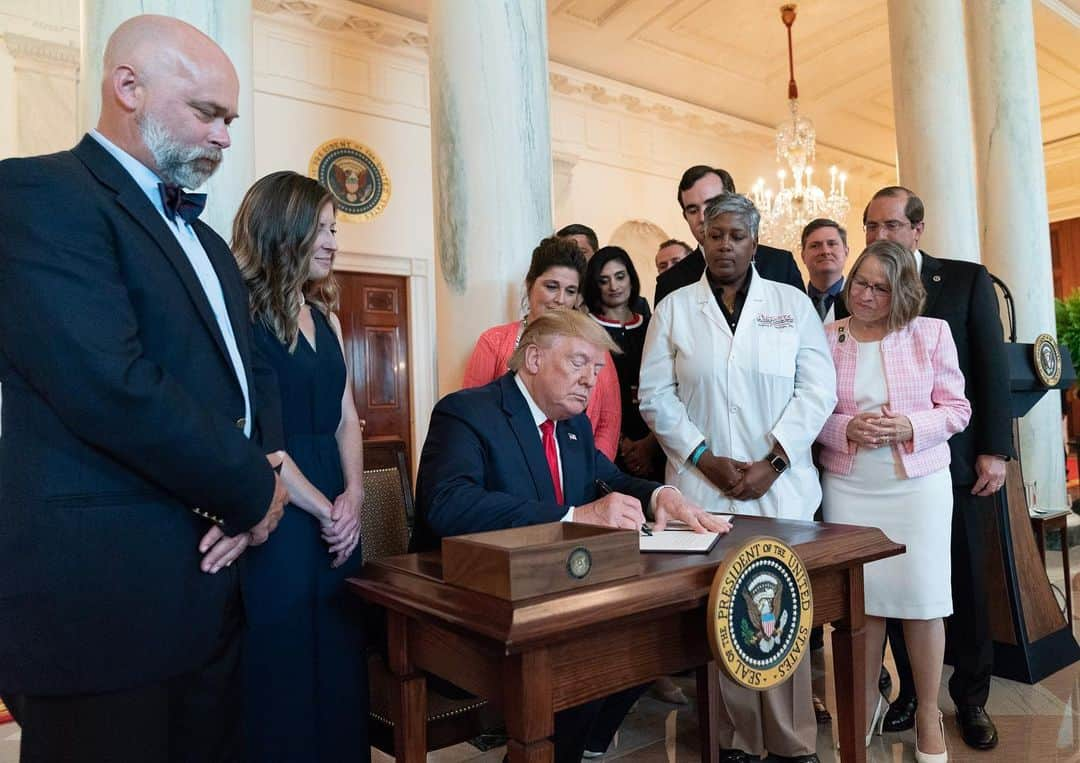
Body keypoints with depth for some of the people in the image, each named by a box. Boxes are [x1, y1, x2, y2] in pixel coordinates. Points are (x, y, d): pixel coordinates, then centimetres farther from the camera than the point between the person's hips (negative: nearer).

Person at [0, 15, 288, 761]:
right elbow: (111, 387, -23)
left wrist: (254, 483, -5)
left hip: (208, 588, 8)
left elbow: (254, 373, 15)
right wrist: (253, 493, -11)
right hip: (101, 593, -8)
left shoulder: (207, 240, 17)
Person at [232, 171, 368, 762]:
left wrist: (353, 497, -2)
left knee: (340, 661, 15)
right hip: (276, 516, -7)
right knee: (280, 665, 6)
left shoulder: (324, 316, 13)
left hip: (338, 516, 7)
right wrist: (323, 508, -11)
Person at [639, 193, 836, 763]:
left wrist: (772, 463, -9)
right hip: (702, 485, 0)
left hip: (781, 484, 0)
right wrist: (706, 458, -8)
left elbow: (817, 389, 1)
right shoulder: (674, 308, 8)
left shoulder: (793, 304, 8)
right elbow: (655, 394, 2)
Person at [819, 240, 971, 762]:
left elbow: (956, 407, 2)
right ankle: (868, 700, 29)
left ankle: (928, 713, 26)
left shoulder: (932, 333, 0)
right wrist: (848, 429, -15)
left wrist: (910, 427, -15)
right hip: (847, 487, 1)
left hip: (919, 483, 0)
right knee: (860, 596, 7)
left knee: (921, 598, 5)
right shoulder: (825, 337, 0)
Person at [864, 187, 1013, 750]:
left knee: (966, 582, 11)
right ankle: (911, 690, 25)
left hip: (954, 461, 0)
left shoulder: (968, 280, 1)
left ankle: (971, 697, 28)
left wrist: (994, 450, -6)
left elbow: (992, 367, -2)